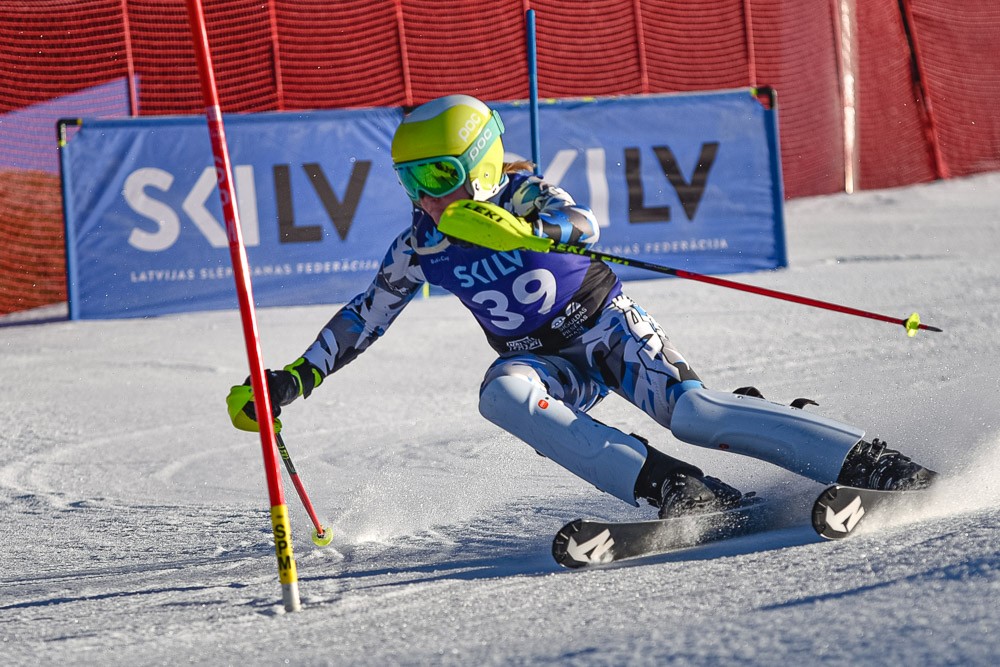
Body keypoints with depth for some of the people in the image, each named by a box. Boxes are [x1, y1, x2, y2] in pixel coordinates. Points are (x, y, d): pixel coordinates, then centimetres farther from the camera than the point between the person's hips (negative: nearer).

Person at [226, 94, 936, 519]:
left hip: (608, 324, -4)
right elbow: (365, 316, 9)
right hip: (545, 361, 4)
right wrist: (294, 379, 4)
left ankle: (872, 464, -24)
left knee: (690, 410, -26)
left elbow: (582, 225, -33)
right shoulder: (420, 247, 0)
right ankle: (676, 489, -38)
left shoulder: (526, 194, -13)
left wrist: (518, 230, -51)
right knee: (502, 393, -30)